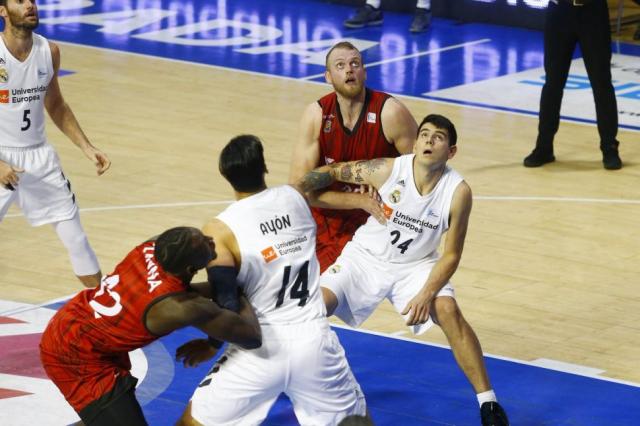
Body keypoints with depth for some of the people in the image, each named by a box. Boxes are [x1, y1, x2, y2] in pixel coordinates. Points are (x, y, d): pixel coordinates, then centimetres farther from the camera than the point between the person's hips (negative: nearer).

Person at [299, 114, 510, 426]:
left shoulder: (458, 192, -22)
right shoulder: (387, 170, -23)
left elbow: (451, 255, -14)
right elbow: (333, 172, -7)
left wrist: (426, 295, -26)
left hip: (416, 265, 0)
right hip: (366, 258, 0)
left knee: (449, 312, -24)